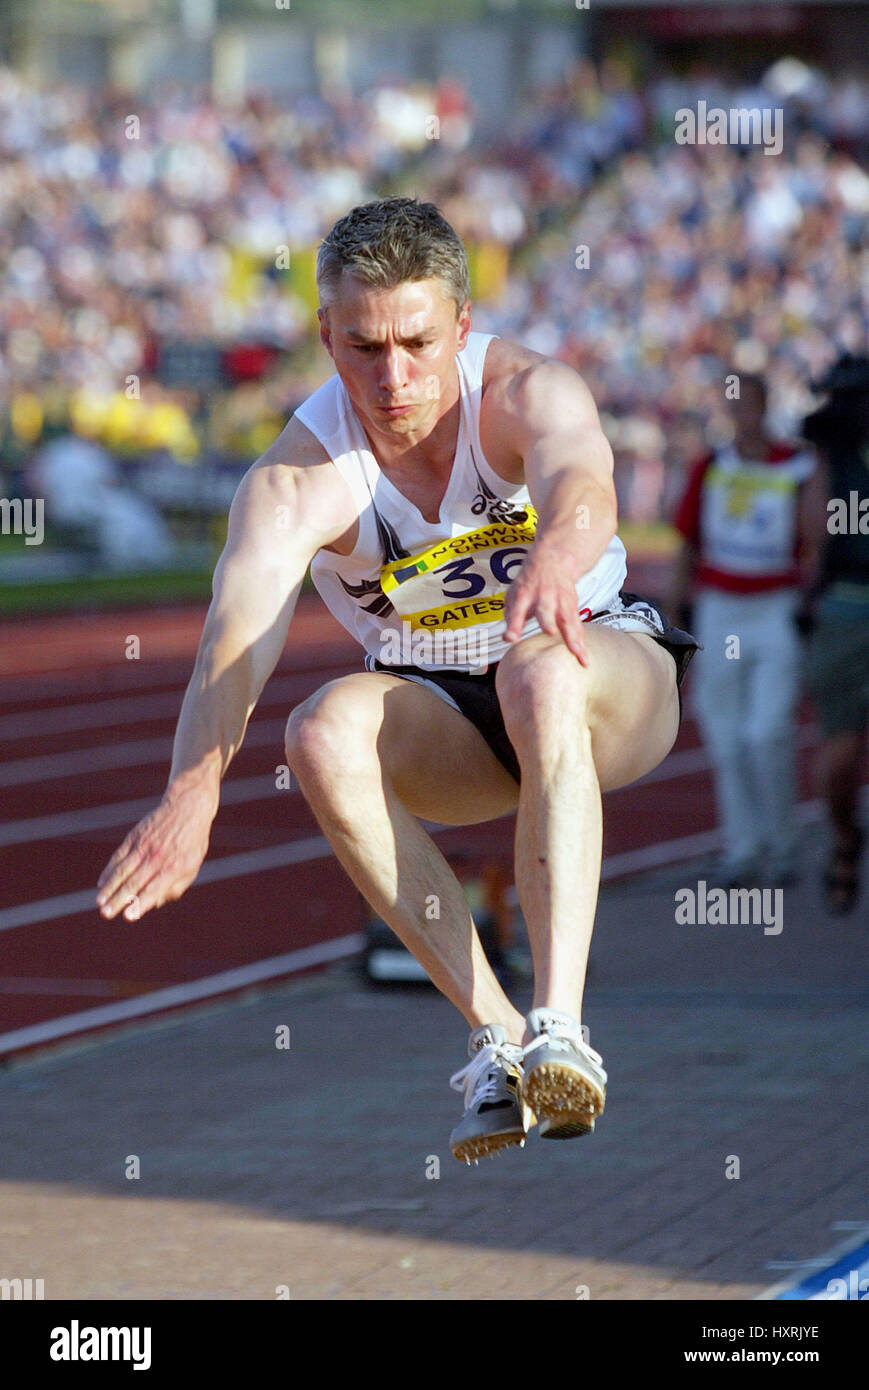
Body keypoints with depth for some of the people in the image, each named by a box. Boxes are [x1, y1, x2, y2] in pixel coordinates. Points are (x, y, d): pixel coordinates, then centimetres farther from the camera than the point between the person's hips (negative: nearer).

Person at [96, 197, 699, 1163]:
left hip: (610, 676, -2)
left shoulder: (527, 393, -21)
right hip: (440, 717, 2)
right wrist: (195, 785, -58)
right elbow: (240, 632, -39)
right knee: (323, 734, -31)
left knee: (543, 676, -37)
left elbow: (583, 485, -45)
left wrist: (556, 557, -70)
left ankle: (559, 1028, -46)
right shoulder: (297, 479, -21)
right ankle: (495, 1039, -29)